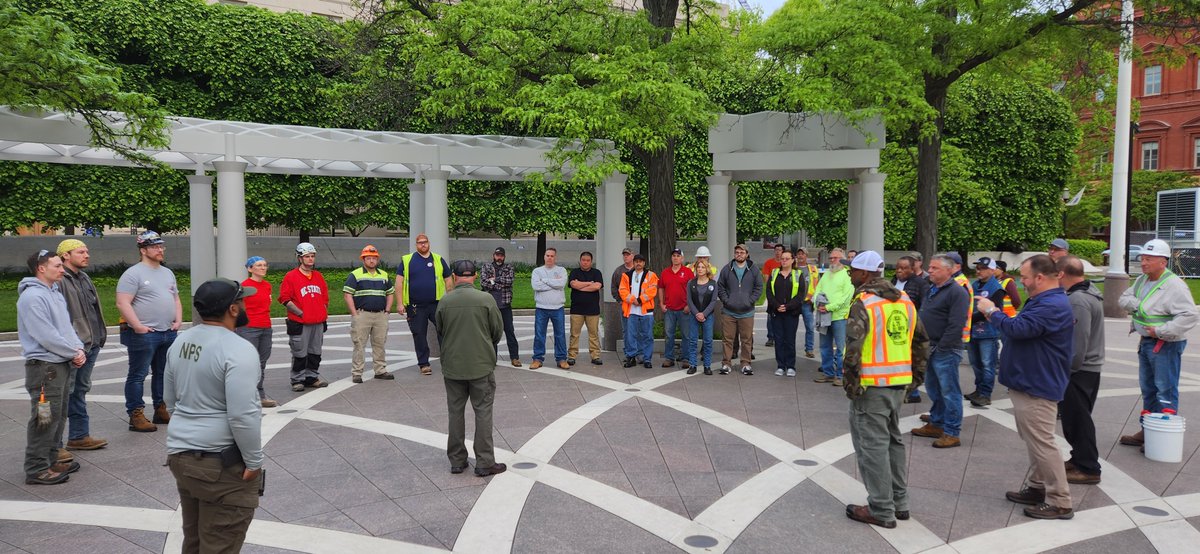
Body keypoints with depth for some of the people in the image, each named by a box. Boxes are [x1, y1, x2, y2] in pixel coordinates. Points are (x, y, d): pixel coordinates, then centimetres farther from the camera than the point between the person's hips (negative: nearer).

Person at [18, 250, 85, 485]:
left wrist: (78, 348, 1)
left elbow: (67, 325, 17)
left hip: (63, 364, 10)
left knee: (58, 415, 16)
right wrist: (74, 353, -13)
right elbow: (45, 336, -20)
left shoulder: (55, 293, 15)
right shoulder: (32, 296, -16)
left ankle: (51, 460, 26)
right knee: (45, 419, -6)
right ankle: (37, 469, 1)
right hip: (44, 366, -10)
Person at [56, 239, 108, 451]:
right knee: (64, 393, -4)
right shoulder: (59, 281, -14)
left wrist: (99, 336, 20)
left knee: (80, 391, 17)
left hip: (90, 345, 10)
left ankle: (79, 436, 27)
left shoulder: (84, 278, 18)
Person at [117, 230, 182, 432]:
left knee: (163, 374, 14)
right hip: (144, 334, -8)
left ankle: (161, 410, 23)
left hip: (168, 333, 8)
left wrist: (178, 320, 9)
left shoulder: (168, 273, 16)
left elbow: (176, 299, 23)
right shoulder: (133, 273, -8)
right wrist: (138, 326, -19)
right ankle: (136, 416, 2)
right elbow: (122, 303, -15)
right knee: (138, 375, -2)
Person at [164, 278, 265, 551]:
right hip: (221, 462, -9)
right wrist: (254, 462, -15)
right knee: (219, 546, 1)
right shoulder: (238, 350, -21)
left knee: (193, 539, 21)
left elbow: (172, 400, 18)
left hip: (179, 453, 9)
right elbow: (243, 415, -25)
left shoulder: (181, 341, 7)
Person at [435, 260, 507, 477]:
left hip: (452, 365, 2)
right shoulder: (486, 299, -10)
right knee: (483, 412, 5)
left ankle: (457, 461, 20)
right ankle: (485, 462, 6)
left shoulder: (444, 301, -6)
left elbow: (439, 332, 8)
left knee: (456, 412, 13)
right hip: (481, 364, -2)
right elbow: (498, 331, -2)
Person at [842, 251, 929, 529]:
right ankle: (899, 502, 28)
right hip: (900, 382, 8)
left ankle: (881, 510, 5)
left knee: (872, 444, 0)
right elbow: (921, 340, 16)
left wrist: (851, 383, -14)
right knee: (894, 439, 19)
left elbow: (853, 347, -22)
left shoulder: (863, 303, -14)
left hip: (872, 384, -8)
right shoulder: (905, 300, 11)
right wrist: (917, 374, 21)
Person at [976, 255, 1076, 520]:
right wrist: (996, 315, 3)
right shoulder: (1045, 301, 14)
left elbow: (1018, 329, -30)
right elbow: (1024, 329, 17)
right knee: (1034, 441, 20)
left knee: (1042, 444, -5)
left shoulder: (1052, 306, -23)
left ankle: (1060, 503, 3)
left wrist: (992, 312, -16)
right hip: (1030, 384, 12)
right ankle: (1037, 488, 32)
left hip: (1036, 388, -12)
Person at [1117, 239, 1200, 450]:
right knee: (1148, 389, 18)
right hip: (1146, 342, 9)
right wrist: (1137, 305, -11)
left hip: (1166, 345, -9)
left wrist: (1160, 331, -24)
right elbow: (1123, 298, 9)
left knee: (1166, 391, -3)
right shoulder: (1142, 280, 8)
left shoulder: (1174, 285, -19)